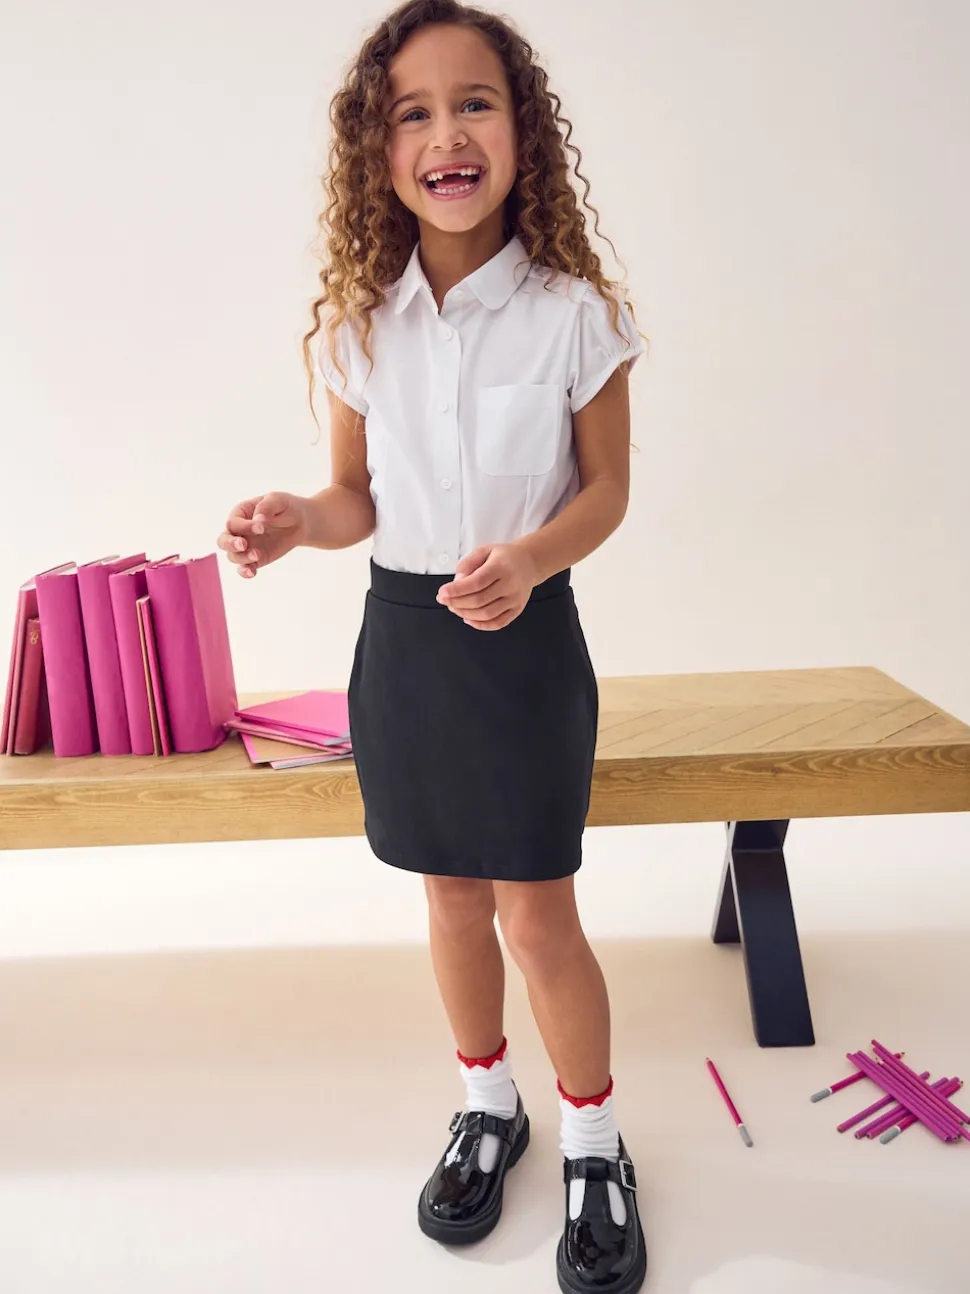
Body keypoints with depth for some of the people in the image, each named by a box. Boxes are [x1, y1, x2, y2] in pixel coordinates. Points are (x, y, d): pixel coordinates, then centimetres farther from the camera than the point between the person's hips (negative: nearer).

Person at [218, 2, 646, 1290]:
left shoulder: (573, 311, -9)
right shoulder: (360, 325, -1)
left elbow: (607, 487, -4)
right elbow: (360, 495, 6)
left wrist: (531, 556, -23)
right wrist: (298, 521, -17)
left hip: (526, 637, -3)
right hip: (403, 632, 4)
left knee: (536, 911, 1)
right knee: (452, 895, 15)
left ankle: (594, 1144, 26)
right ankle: (488, 1104, 39)